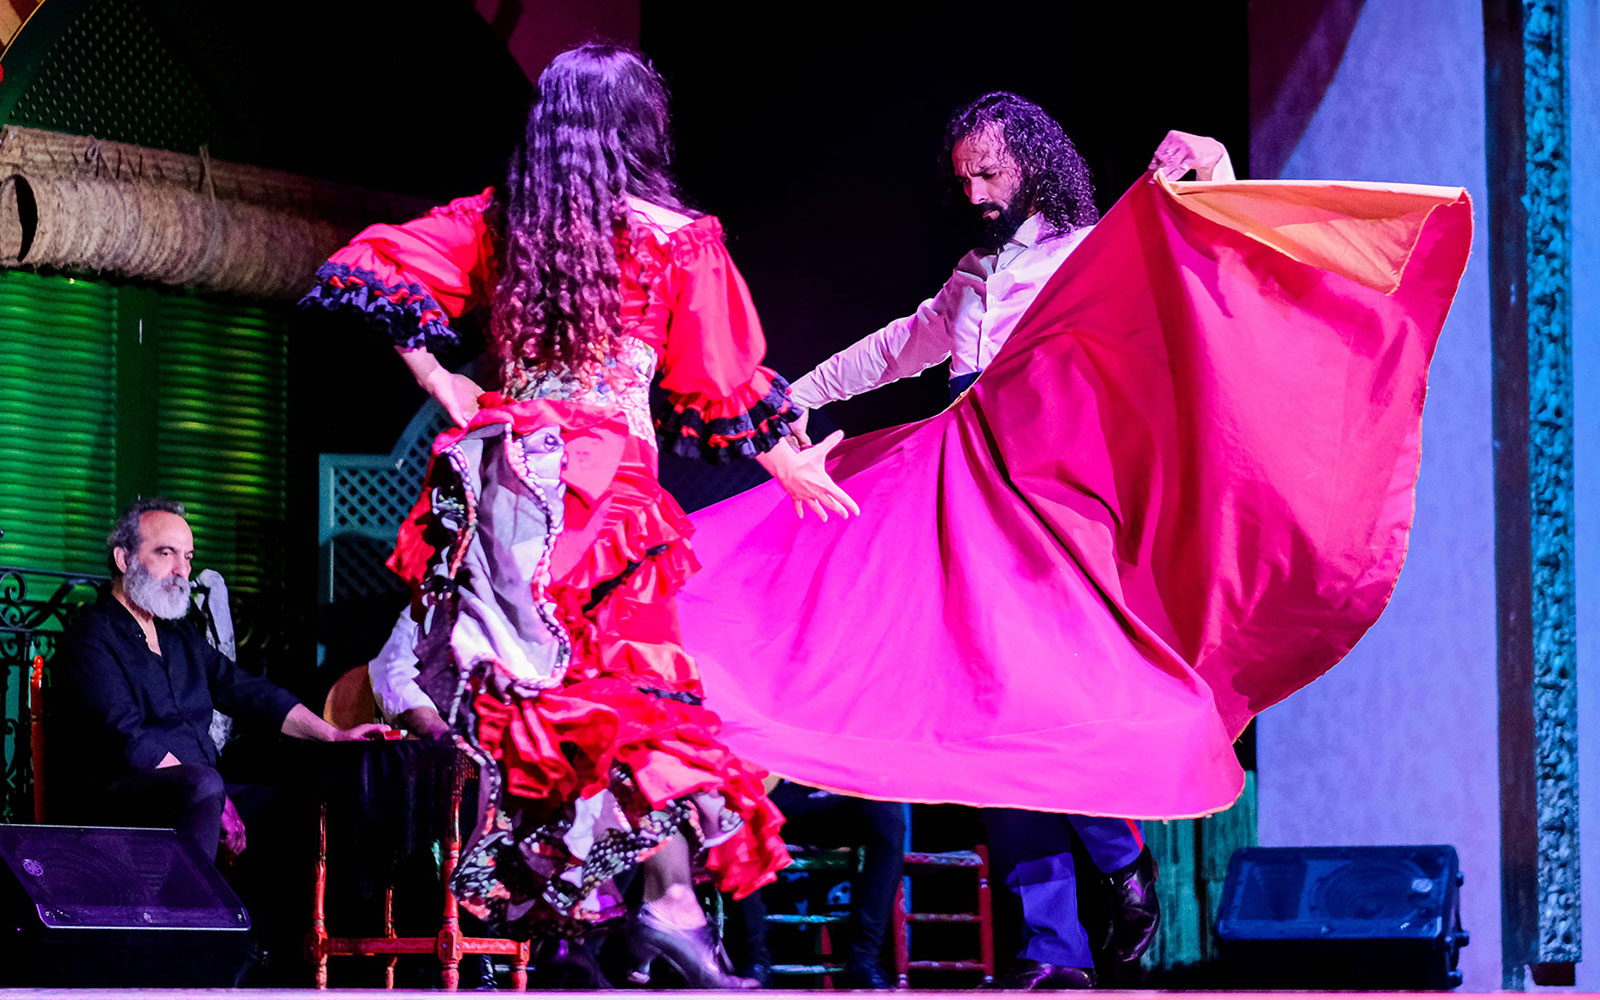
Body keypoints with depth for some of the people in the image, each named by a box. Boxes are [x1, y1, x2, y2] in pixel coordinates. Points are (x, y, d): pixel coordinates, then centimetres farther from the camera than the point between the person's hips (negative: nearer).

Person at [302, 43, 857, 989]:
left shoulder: (496, 220, 11)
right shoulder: (680, 240, 1)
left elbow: (371, 272, 9)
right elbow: (722, 390, 7)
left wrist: (446, 388, 11)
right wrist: (791, 467, 22)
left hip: (499, 472, 4)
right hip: (609, 479, -4)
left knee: (524, 687, 6)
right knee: (637, 682, -2)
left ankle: (538, 908, 6)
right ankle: (670, 902, -12)